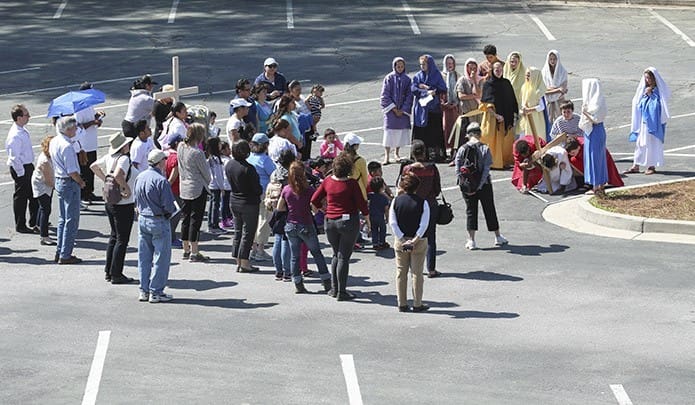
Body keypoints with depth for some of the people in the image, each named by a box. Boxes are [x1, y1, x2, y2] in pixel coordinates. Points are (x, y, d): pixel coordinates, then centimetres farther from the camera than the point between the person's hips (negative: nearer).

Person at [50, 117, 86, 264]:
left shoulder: (54, 142, 7)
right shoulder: (67, 146, -22)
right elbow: (72, 171, -23)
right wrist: (81, 182, -5)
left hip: (59, 181, 9)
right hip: (70, 184, -9)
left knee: (63, 218, 18)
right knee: (72, 220, -1)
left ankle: (59, 252, 23)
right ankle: (65, 256, 1)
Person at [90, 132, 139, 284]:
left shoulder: (109, 157, 3)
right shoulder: (124, 159, -21)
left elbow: (94, 166, 16)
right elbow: (118, 175, -37)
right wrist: (127, 188, -23)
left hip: (110, 203, 8)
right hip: (124, 205, -8)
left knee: (114, 236, 19)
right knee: (122, 239, 0)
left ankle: (108, 271, 24)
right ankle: (116, 274, 3)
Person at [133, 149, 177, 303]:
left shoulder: (140, 177, 3)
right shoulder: (161, 181, -20)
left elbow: (136, 199, 12)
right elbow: (169, 206, -18)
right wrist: (172, 210, 2)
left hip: (142, 219, 7)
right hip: (158, 221, -7)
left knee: (144, 257, 13)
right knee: (160, 258, 2)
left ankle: (144, 290, 17)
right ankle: (156, 292, 3)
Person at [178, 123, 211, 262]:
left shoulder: (181, 147, -1)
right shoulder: (197, 153, -21)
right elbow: (206, 172, -10)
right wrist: (207, 182, 9)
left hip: (184, 187, 7)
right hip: (198, 189, -7)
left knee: (186, 218, 14)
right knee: (195, 219, -2)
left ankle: (186, 250, 20)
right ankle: (194, 253, 0)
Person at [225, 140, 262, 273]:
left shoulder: (229, 165, -2)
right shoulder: (248, 168, -23)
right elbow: (257, 188, -17)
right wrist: (259, 192, 4)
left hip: (234, 201, 7)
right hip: (249, 203, -7)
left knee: (238, 231, 15)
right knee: (248, 232, 1)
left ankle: (238, 262, 18)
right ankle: (244, 263, 2)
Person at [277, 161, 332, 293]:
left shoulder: (286, 190, -4)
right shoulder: (309, 190, -15)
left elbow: (279, 208, 6)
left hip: (291, 226, 3)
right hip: (306, 226, -3)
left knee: (294, 256, 9)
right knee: (317, 254, 10)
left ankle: (298, 285, 9)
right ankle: (327, 283, 14)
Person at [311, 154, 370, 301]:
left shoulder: (328, 181, -1)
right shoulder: (351, 183, -14)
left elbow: (314, 200, 4)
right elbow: (361, 203, -10)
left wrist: (323, 209, 22)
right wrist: (367, 217, 7)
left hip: (330, 221, 4)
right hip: (348, 221, -4)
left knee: (336, 255, 19)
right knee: (344, 257, 0)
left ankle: (334, 288, 17)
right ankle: (341, 292, -1)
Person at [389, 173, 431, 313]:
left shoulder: (396, 201, -3)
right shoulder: (422, 202, -8)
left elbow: (392, 222, -7)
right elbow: (424, 224, -14)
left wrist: (402, 238, -9)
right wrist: (415, 240, -13)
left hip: (400, 241, 2)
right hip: (418, 242, -2)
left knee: (401, 273, 10)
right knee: (417, 273, 5)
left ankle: (402, 304, 12)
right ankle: (417, 304, 8)